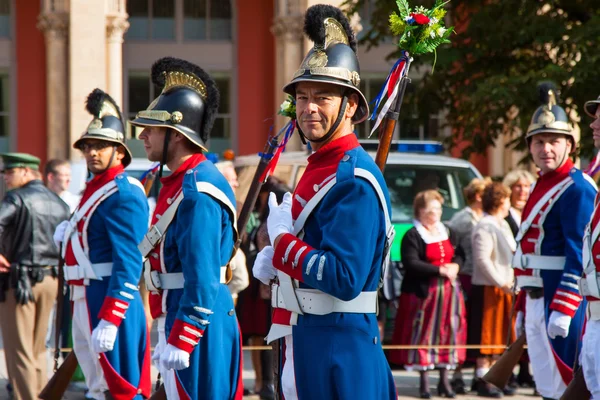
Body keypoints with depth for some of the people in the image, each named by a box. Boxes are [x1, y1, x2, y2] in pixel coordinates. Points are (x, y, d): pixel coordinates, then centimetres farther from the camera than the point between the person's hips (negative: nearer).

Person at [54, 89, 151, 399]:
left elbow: (129, 263, -22)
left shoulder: (123, 194, -15)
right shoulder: (96, 188, 16)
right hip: (85, 302, 11)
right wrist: (69, 233, 8)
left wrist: (109, 322, -27)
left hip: (111, 303, -11)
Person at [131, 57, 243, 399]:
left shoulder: (197, 191, -17)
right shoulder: (179, 182, 16)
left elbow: (202, 278, -23)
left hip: (197, 321, -11)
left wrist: (179, 341, -24)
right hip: (179, 316, 11)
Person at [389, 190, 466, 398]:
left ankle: (444, 380, 12)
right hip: (423, 292, -5)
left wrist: (455, 266, -9)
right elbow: (411, 263, -16)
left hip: (449, 290, 5)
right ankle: (424, 381, 2)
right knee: (424, 335, -5)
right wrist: (440, 270, -18)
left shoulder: (448, 232, 16)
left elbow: (459, 254, 14)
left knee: (448, 332, 5)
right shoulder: (412, 236, -6)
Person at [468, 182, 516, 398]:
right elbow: (483, 259, -22)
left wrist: (510, 281, 9)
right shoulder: (485, 228, -16)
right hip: (487, 289, -9)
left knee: (500, 335, 12)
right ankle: (483, 380, 0)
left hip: (503, 287, 9)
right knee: (486, 335, -4)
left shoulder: (503, 225, 14)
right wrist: (501, 283, -22)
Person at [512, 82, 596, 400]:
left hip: (563, 301, -10)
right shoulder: (541, 186, 17)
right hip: (536, 300, 10)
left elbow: (579, 258, -19)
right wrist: (525, 308, 22)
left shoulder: (576, 189, -12)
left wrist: (562, 311, -23)